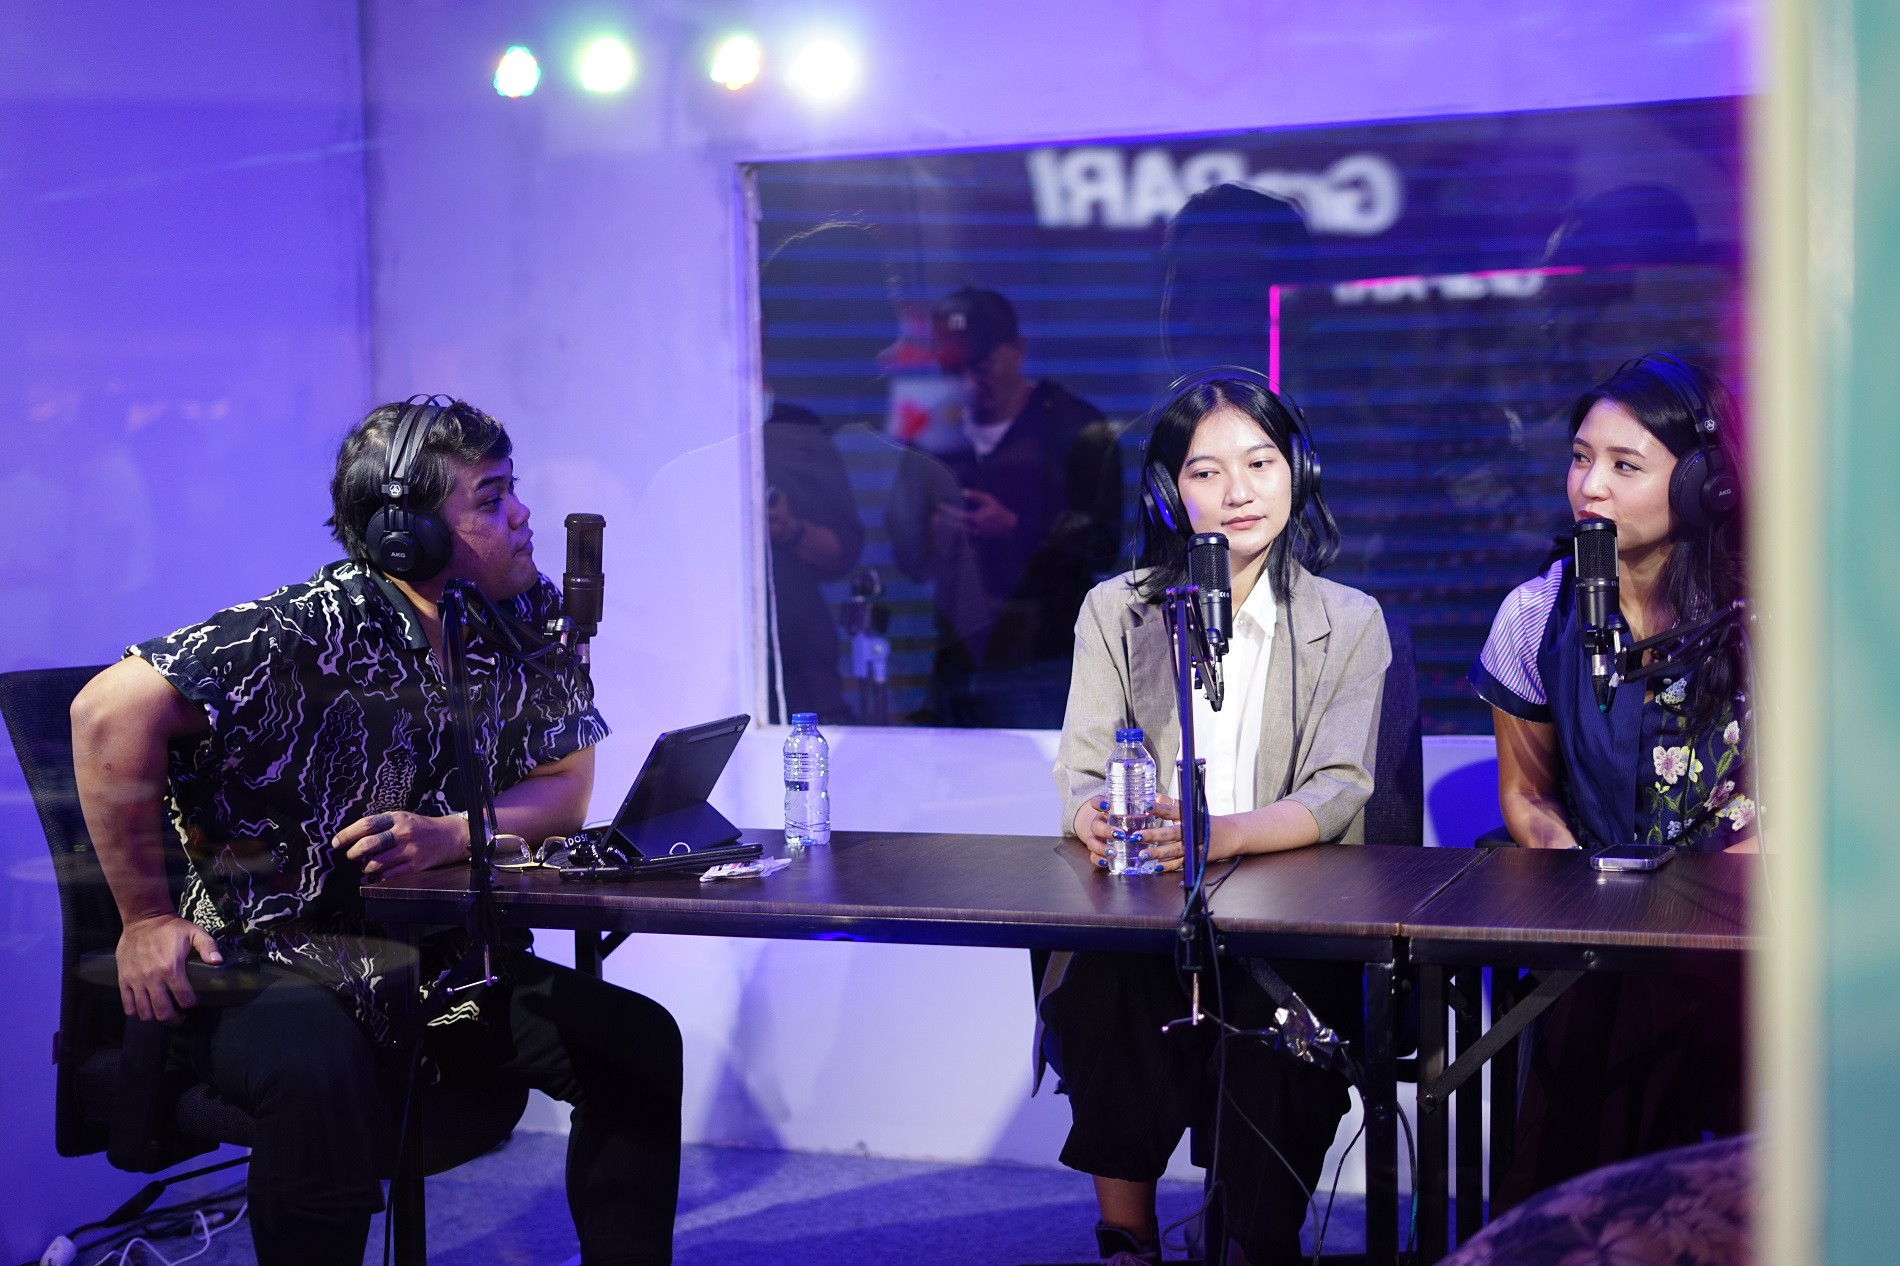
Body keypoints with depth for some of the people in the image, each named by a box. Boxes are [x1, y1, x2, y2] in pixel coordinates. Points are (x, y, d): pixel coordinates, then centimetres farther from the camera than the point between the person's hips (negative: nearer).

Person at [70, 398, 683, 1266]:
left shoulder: (535, 621, -1)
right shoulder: (322, 628, -22)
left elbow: (564, 788, 3)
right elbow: (115, 709, -28)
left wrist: (446, 835, -18)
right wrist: (146, 919, -22)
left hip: (439, 964, 6)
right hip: (269, 959, -6)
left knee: (637, 1040, -10)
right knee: (325, 1077, -36)